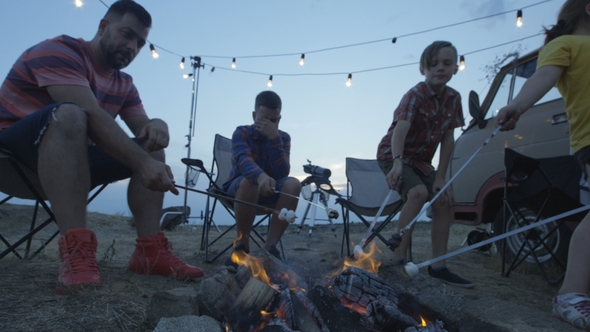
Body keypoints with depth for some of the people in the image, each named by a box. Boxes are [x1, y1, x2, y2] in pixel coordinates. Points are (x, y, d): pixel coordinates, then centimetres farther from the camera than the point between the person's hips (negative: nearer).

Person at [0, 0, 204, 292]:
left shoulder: (124, 84, 10)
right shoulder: (59, 51, -14)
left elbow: (144, 127, 1)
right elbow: (91, 115, -30)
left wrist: (158, 126, -24)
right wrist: (141, 163, -39)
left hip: (74, 157, 7)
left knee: (152, 147, -7)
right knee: (69, 114, -36)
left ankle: (150, 249, -19)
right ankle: (76, 249, -44)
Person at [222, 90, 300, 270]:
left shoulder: (283, 138, -2)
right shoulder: (242, 132, -9)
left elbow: (282, 173, -17)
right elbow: (243, 160, -32)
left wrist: (274, 138, -25)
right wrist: (260, 176, -54)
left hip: (268, 190, 3)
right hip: (239, 188, -2)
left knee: (293, 184, -27)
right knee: (250, 181, -37)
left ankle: (270, 246, -23)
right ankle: (242, 245, -21)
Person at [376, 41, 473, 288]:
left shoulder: (453, 98, -1)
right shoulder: (415, 96, -20)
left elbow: (448, 138, -2)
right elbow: (401, 128, -37)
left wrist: (440, 177, -8)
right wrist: (397, 162, -54)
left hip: (421, 160, 7)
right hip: (393, 155, -7)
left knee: (443, 201, -5)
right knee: (419, 192, -30)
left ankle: (438, 266, 4)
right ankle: (399, 256, -23)